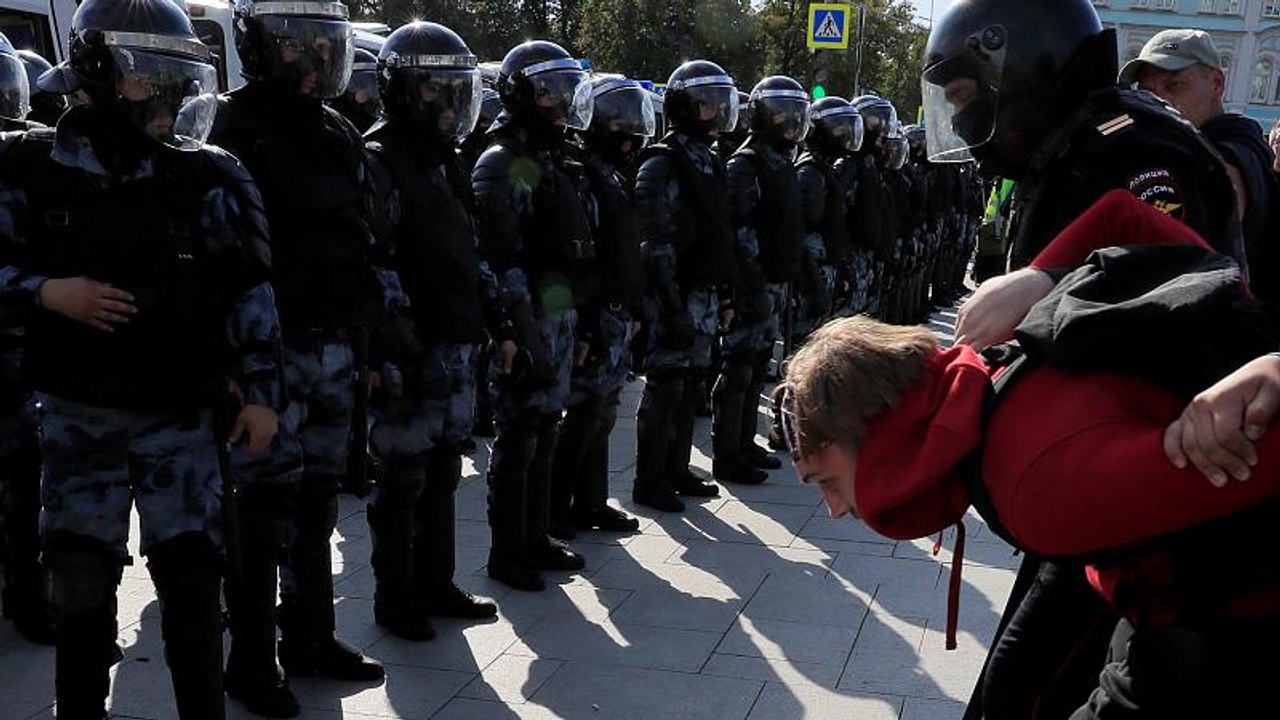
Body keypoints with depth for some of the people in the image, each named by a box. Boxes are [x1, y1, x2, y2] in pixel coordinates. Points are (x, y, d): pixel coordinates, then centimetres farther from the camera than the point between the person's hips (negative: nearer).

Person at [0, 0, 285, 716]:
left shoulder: (209, 177, -1)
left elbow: (248, 287, -3)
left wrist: (261, 391, -7)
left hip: (180, 412, -1)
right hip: (76, 411, 1)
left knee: (192, 576, 2)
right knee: (81, 581, 10)